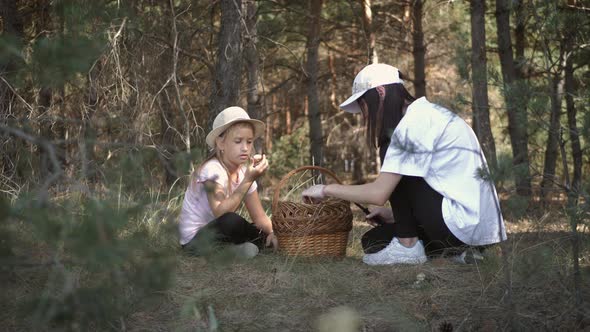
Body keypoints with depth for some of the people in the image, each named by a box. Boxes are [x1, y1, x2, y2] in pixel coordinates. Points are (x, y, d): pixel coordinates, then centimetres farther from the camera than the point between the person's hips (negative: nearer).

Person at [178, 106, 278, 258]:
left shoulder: (244, 172, 2)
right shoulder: (212, 170, -21)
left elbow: (260, 217, 3)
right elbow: (221, 213, -34)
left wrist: (270, 233, -19)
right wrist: (248, 180, -35)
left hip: (220, 234, 7)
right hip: (196, 240, -7)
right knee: (232, 221, -35)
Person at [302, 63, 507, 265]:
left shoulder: (414, 123, -15)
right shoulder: (428, 115, 15)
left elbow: (379, 193, -18)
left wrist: (327, 190, -6)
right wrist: (395, 214, 13)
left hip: (464, 224, -10)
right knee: (373, 241, 12)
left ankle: (407, 246, -3)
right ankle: (457, 249, 7)